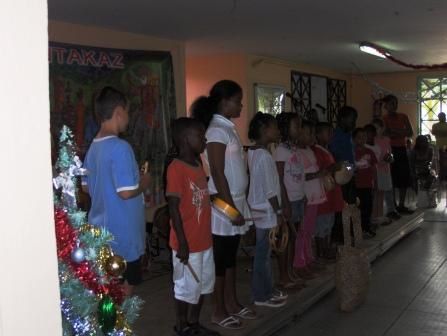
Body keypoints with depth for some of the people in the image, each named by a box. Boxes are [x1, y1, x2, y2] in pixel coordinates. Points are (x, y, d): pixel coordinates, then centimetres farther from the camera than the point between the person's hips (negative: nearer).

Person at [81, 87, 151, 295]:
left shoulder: (94, 147, 7)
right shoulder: (120, 147, -21)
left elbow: (86, 187, 15)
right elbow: (126, 192, -25)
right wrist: (144, 183, -7)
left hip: (101, 231, 9)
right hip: (121, 233, -9)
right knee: (123, 291, 5)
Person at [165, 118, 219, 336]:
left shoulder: (198, 165, 9)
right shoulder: (176, 169, -18)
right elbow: (174, 208, -19)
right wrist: (182, 243, -20)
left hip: (204, 240, 9)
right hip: (188, 243, -9)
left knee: (203, 285, 19)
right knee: (187, 288, 6)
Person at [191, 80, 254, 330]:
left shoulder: (228, 128, 12)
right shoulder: (218, 130, -16)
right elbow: (218, 173, -20)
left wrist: (239, 205, 14)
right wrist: (231, 208, -19)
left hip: (236, 200, 9)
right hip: (224, 204, -9)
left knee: (231, 256, 16)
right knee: (221, 259, 2)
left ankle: (233, 303, 27)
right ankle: (219, 311, 14)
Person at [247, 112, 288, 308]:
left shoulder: (254, 153, 10)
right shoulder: (264, 156, -19)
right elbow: (269, 190, -20)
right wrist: (278, 213, -13)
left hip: (261, 210, 9)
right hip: (266, 212, -9)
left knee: (264, 253, 15)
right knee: (263, 254, 0)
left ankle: (266, 291, 25)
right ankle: (261, 296, 10)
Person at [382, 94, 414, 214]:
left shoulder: (403, 117, 11)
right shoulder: (384, 119, -3)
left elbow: (410, 133, 3)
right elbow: (386, 135, -12)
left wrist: (394, 132, -9)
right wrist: (401, 132, -8)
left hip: (402, 149, 5)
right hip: (390, 150, -5)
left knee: (404, 179, 6)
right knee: (391, 179, -6)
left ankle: (401, 206, 15)